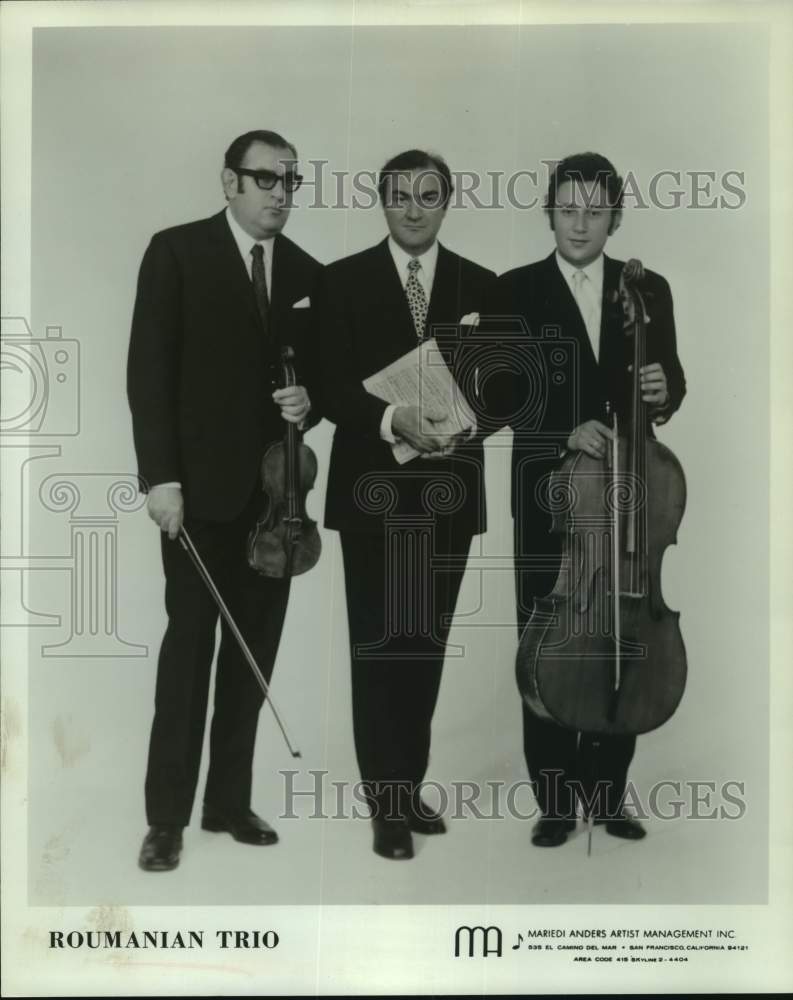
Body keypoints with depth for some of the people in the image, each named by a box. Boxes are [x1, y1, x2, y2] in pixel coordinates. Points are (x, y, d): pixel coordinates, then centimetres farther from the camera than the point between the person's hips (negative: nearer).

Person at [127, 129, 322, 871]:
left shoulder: (308, 273, 11)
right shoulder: (176, 252, -1)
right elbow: (149, 370, -7)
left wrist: (309, 404, -6)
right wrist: (160, 477, -14)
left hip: (276, 488, 4)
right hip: (201, 484, -4)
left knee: (254, 651, 7)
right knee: (190, 645, -1)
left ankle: (229, 801, 20)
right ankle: (166, 815, 11)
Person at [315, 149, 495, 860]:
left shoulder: (480, 285, 7)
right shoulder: (343, 281, 0)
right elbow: (331, 387, -7)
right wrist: (394, 420, -24)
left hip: (449, 491, 3)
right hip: (374, 490, -2)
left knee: (426, 645, 12)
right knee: (378, 648, 2)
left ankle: (410, 787, 27)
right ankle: (386, 804, 12)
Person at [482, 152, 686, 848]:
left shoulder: (649, 290, 9)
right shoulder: (517, 291, 2)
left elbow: (670, 379, 12)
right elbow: (499, 396, -5)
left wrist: (662, 391, -12)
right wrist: (565, 432, -20)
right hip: (549, 496, -2)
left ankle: (608, 791, 24)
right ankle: (555, 799, 18)